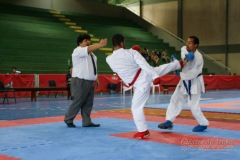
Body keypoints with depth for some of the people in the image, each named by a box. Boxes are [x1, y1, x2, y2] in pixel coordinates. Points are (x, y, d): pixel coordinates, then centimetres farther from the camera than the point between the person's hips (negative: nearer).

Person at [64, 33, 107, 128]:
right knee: (77, 102, -6)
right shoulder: (78, 51, -9)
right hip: (80, 81, -8)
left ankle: (86, 122, 13)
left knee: (88, 103, 7)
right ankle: (68, 119, 9)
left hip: (89, 81, 8)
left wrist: (96, 78, 16)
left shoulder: (91, 53, 18)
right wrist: (100, 44, -40)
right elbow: (89, 49, -28)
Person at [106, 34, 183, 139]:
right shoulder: (131, 52, -12)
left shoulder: (109, 59, -12)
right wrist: (155, 77, -20)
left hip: (141, 84, -2)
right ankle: (179, 63, 59)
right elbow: (144, 64, -18)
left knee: (136, 107, 9)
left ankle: (143, 131, 14)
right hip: (147, 74, 2)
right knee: (162, 68, 31)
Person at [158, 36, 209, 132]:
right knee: (175, 100, 7)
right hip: (185, 81, 8)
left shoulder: (198, 57, -24)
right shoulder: (186, 50, -1)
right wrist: (186, 57, -42)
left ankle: (203, 124, 13)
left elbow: (193, 73, -27)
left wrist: (180, 74, -21)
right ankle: (169, 122, 13)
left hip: (194, 83, -8)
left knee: (193, 105, -6)